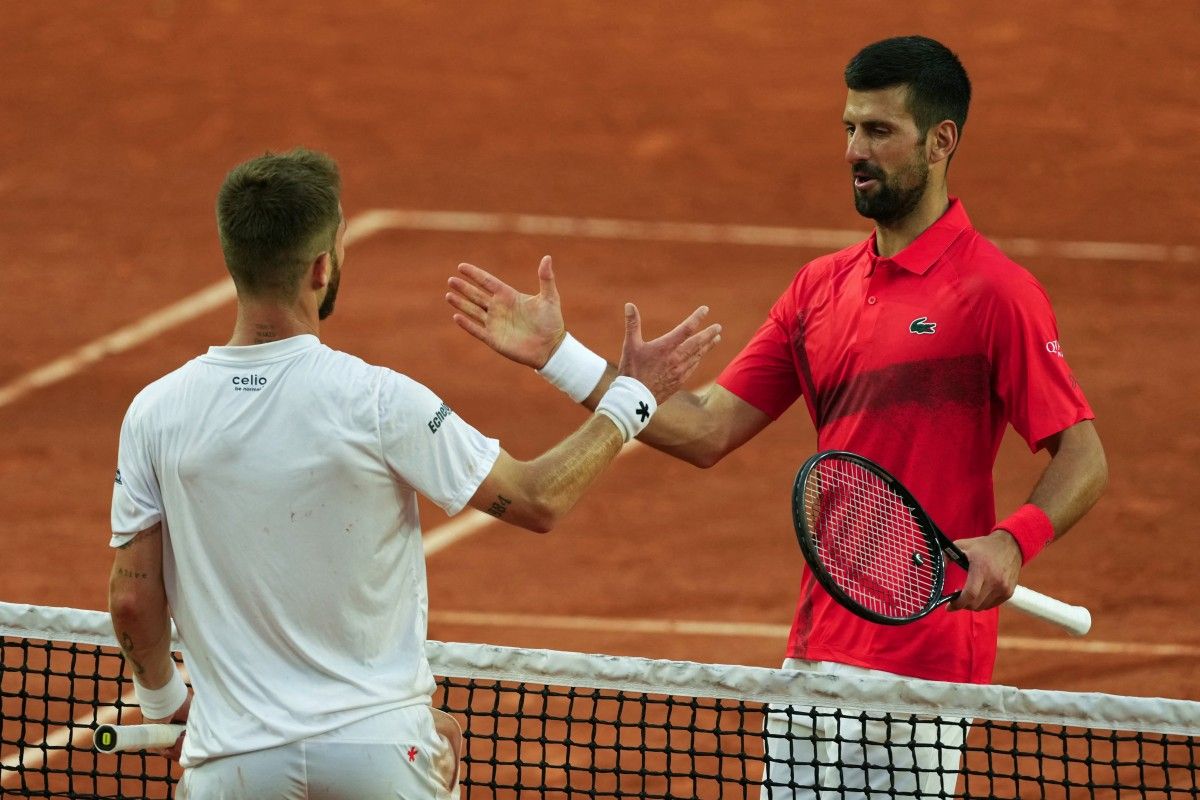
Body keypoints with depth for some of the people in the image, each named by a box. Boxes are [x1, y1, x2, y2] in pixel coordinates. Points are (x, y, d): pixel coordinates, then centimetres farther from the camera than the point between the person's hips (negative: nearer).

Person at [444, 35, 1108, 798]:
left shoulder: (994, 291, -9)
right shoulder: (821, 286, 13)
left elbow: (1084, 458, -10)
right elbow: (708, 430, 11)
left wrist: (1012, 542, -28)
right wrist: (560, 356, 6)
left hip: (919, 669, -7)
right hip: (812, 656, 7)